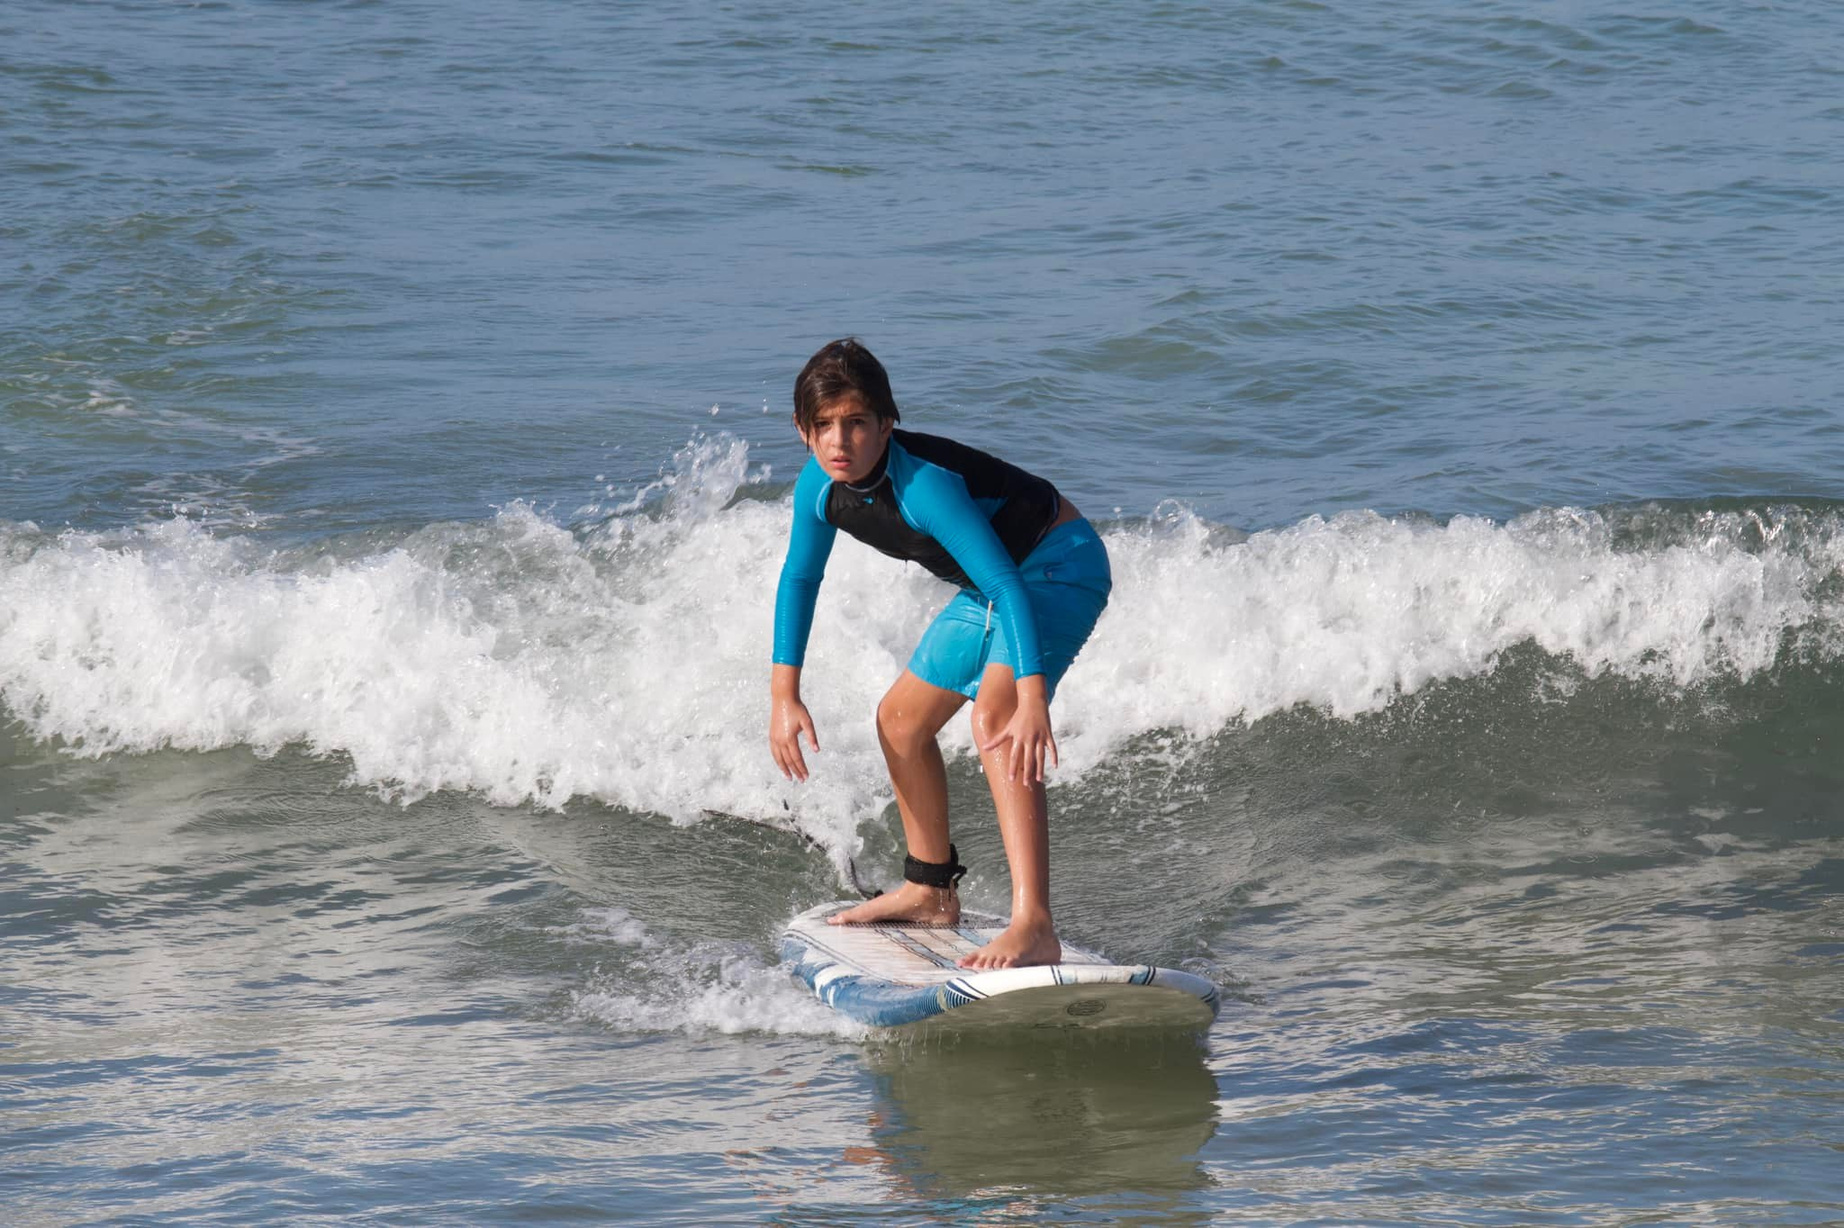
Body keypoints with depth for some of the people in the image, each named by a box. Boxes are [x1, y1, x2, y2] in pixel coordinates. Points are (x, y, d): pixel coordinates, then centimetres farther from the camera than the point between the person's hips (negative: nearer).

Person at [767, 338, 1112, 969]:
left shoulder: (922, 484, -34)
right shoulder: (820, 488, -9)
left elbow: (1007, 585, -40)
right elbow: (799, 578, 9)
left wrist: (1032, 698, -50)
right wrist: (784, 694, 4)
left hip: (1060, 564, -9)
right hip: (994, 582, 9)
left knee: (994, 718, -31)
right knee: (900, 720, 17)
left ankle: (1034, 926, -41)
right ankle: (930, 891, 38)